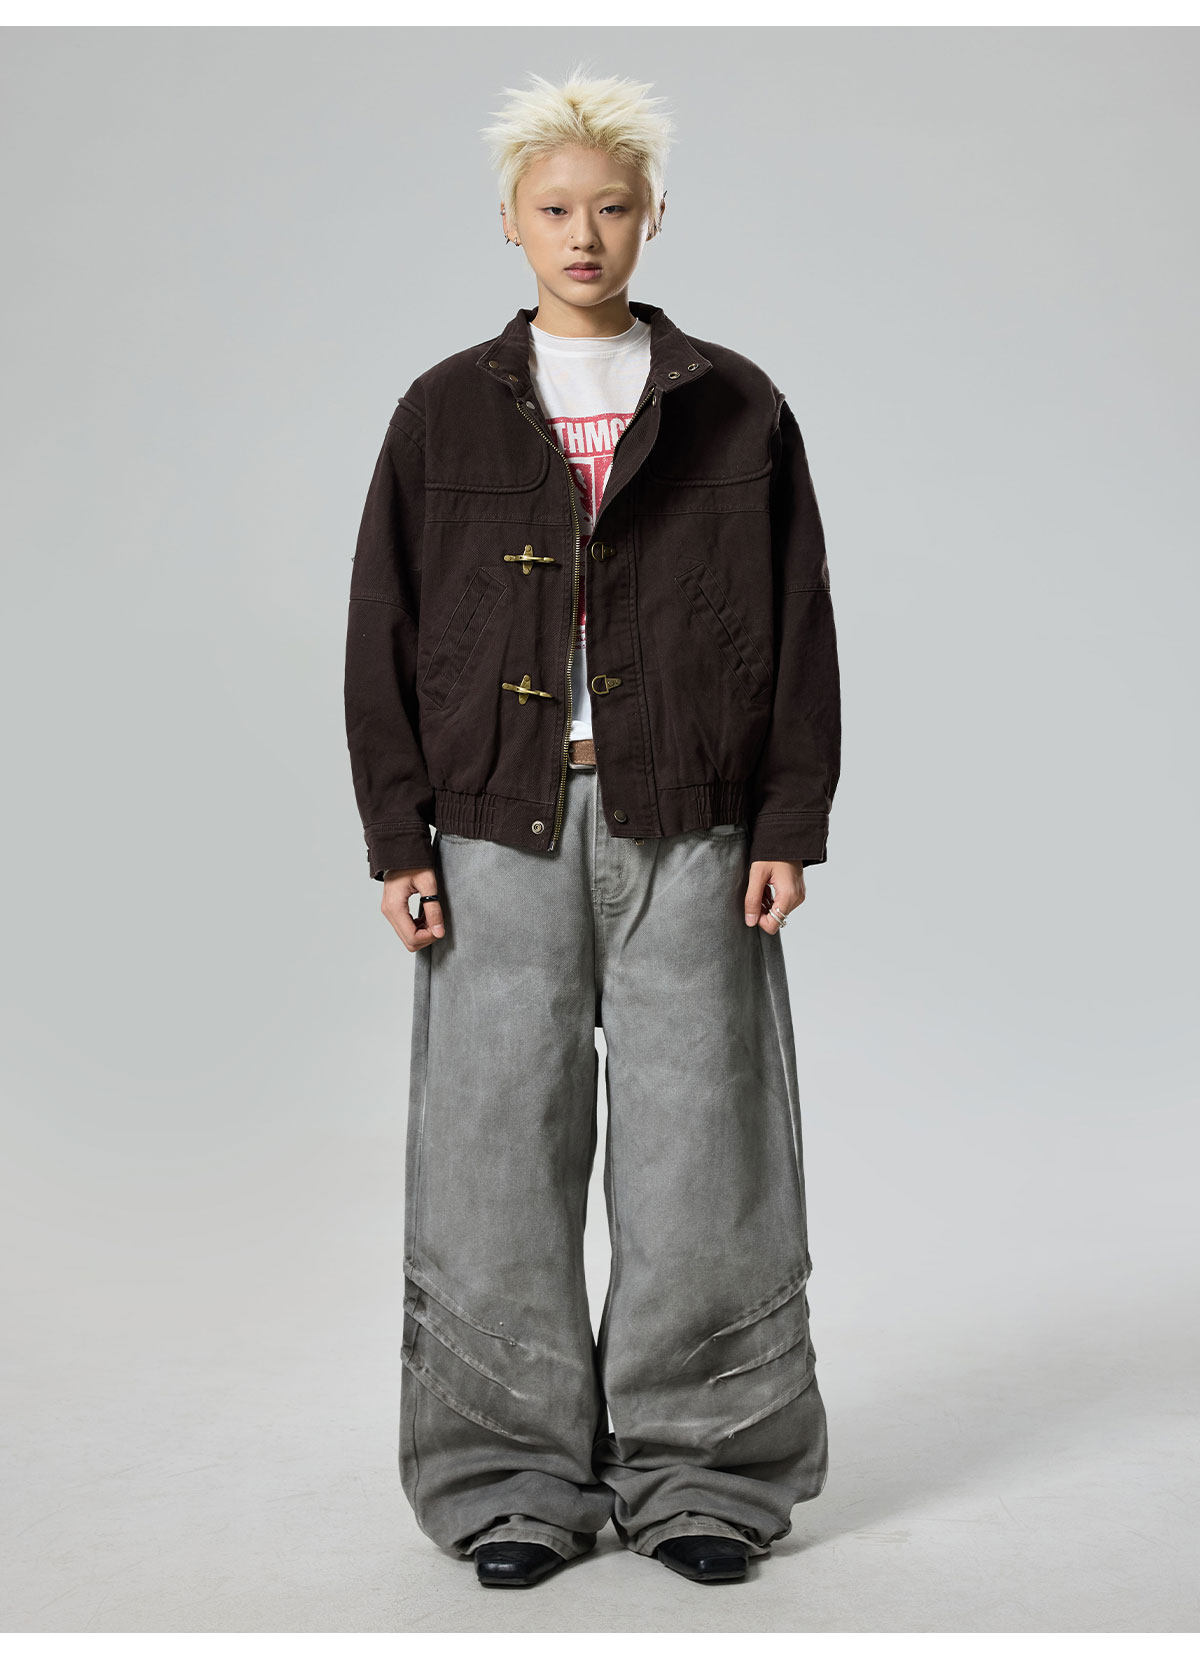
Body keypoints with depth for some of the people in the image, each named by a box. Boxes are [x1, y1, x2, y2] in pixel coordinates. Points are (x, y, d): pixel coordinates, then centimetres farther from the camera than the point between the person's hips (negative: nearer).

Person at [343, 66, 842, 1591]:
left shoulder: (734, 409, 7)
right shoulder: (445, 413, 8)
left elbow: (799, 625, 6)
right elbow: (383, 634, 6)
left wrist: (790, 822, -2)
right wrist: (397, 836, -1)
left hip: (689, 832, 0)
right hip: (500, 833, 1)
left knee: (696, 1148, 3)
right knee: (498, 1154, 3)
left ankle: (698, 1470, 20)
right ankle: (517, 1478, 19)